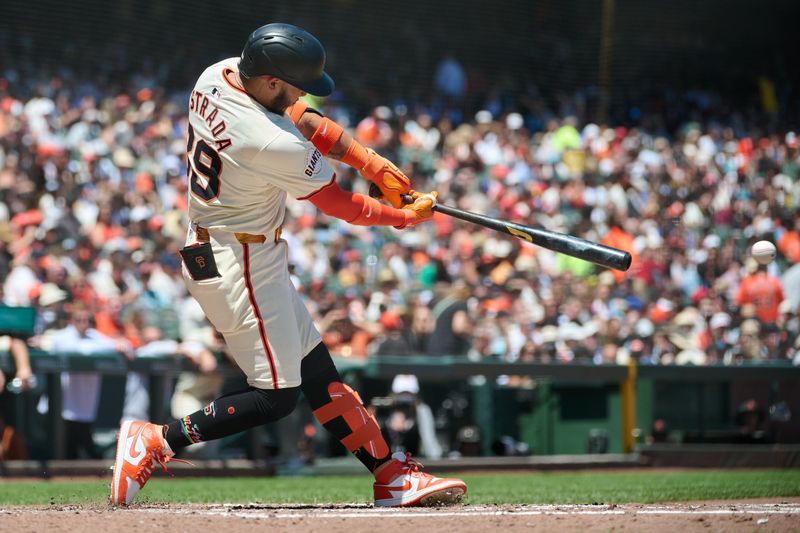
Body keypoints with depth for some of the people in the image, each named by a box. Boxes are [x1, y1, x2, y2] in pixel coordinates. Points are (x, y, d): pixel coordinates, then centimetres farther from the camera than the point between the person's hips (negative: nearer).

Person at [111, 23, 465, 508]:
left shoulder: (217, 76, -4)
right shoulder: (272, 143, -29)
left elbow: (303, 121, 8)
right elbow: (338, 204, -14)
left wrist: (371, 162, -1)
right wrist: (405, 216, 2)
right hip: (240, 266, -10)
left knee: (316, 369, 11)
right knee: (276, 397, -5)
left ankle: (392, 475, 16)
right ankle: (157, 442, -3)